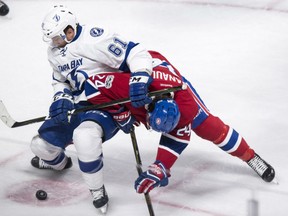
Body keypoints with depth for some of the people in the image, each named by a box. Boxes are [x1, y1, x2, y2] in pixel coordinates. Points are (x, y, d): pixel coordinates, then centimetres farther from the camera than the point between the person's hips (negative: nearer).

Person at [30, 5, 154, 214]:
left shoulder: (94, 38, -22)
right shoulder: (54, 52, 6)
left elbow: (136, 52, -25)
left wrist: (139, 79, -41)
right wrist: (61, 99, -2)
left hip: (109, 104, -8)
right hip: (79, 105, 8)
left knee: (84, 135, -39)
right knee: (42, 144, 6)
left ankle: (98, 191, -15)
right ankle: (59, 162, 45)